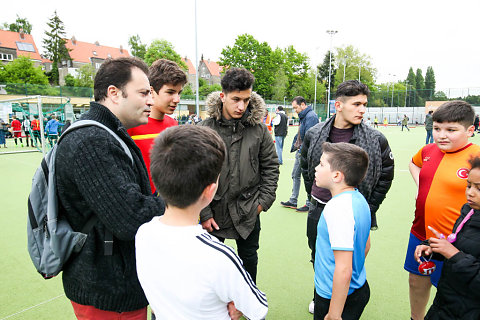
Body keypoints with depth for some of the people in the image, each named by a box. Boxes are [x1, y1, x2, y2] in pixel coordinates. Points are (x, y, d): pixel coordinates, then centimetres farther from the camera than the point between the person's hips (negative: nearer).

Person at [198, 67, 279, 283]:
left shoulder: (259, 128, -5)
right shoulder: (206, 129, -10)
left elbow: (270, 165, 4)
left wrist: (264, 200, -1)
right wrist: (204, 213, -9)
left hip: (248, 210, 2)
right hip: (214, 209, -1)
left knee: (249, 258, 20)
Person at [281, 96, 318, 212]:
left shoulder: (311, 116, -17)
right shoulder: (303, 116, 15)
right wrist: (294, 146, 14)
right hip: (300, 152, 10)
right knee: (295, 175, 16)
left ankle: (309, 204, 14)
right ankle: (293, 201, 28)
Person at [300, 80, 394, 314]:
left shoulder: (376, 140, -11)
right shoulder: (314, 134, -5)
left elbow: (385, 178, 1)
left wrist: (367, 211, 0)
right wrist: (315, 197, 11)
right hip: (318, 212, 3)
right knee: (318, 259, 21)